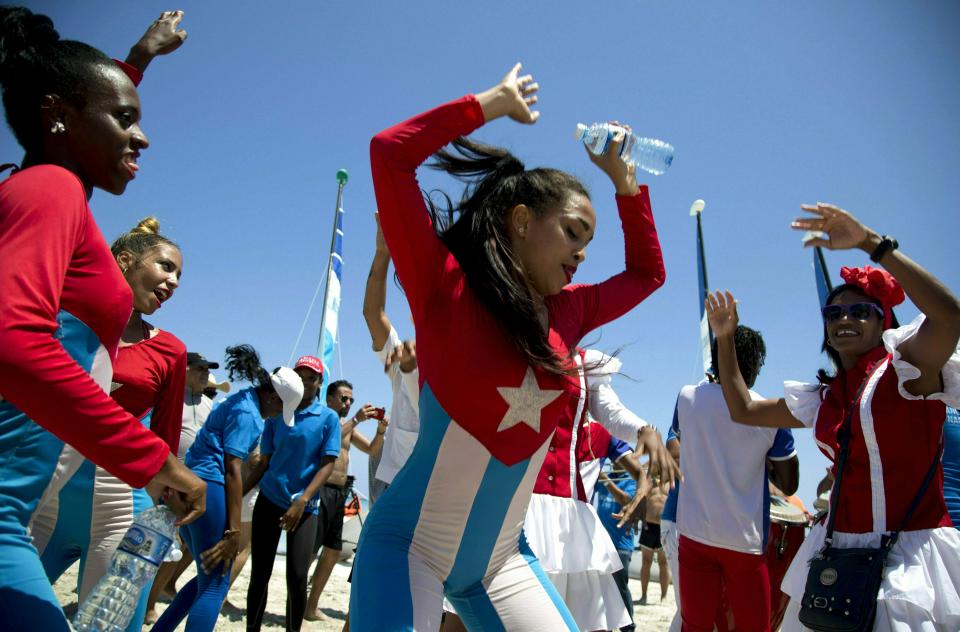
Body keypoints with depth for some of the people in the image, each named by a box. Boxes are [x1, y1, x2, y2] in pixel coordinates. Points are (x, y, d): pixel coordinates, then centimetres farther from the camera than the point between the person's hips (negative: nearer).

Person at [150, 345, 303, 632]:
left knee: (208, 575, 18)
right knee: (215, 584, -3)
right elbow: (232, 470, -18)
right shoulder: (247, 413, -12)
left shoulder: (241, 400, 16)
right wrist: (233, 531, -18)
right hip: (208, 487, -10)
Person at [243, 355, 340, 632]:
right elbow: (265, 462, 10)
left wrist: (302, 501, -18)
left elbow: (328, 464, -7)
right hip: (269, 501, 3)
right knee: (259, 575, 6)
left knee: (297, 578, -5)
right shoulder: (276, 415, 7)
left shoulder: (328, 418, -2)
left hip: (306, 507, -2)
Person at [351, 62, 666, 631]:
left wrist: (623, 177, 13)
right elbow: (390, 153, -21)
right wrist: (496, 101, -11)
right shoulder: (447, 290, -14)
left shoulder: (568, 314, 2)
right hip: (409, 546, -5)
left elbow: (648, 272, 19)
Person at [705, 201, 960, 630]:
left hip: (910, 551, -6)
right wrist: (726, 339, 12)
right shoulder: (821, 399, 11)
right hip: (838, 551, 6)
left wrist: (871, 243, -29)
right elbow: (743, 410, 18)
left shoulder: (906, 369, -7)